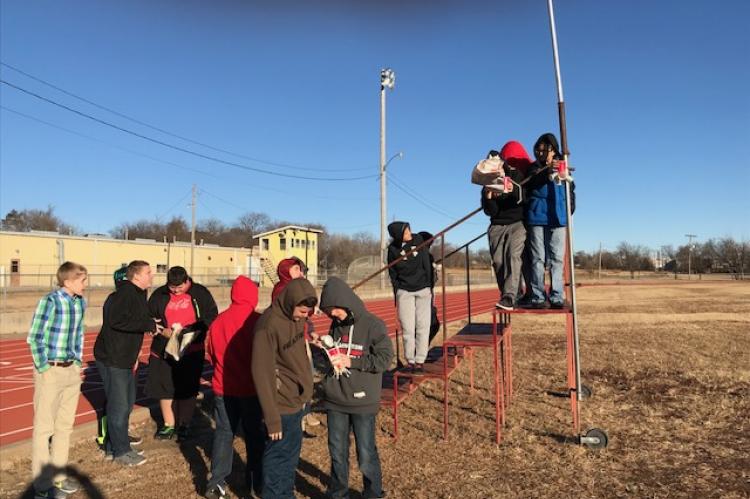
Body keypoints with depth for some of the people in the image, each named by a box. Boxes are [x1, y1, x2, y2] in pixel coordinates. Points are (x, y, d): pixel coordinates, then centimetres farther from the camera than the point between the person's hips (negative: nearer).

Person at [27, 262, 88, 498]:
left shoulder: (80, 302, 4)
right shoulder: (50, 301, -17)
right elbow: (34, 338, -13)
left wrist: (78, 362, 12)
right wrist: (43, 368, -10)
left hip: (72, 371, 7)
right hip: (50, 372, -7)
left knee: (65, 426, 15)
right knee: (44, 428, 5)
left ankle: (58, 477, 30)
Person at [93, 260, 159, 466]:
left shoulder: (138, 294, 12)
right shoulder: (125, 293, -19)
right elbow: (117, 319, -33)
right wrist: (148, 324, -26)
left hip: (125, 358, 10)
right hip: (112, 359, -10)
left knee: (128, 401, 20)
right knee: (118, 405, -1)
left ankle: (118, 438, 36)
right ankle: (121, 451, 10)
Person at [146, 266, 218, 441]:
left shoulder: (200, 293, -4)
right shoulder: (159, 295, 1)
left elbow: (212, 316, -2)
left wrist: (195, 330, -18)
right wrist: (162, 330, -12)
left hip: (191, 351, -2)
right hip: (164, 350, 2)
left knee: (188, 389, 6)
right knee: (164, 387, 7)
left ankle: (184, 425, 23)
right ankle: (169, 425, 24)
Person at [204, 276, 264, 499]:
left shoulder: (218, 322, -3)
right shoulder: (257, 321, -17)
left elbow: (212, 354, 8)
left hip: (223, 388, 4)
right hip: (252, 388, -3)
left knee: (223, 433, 15)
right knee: (255, 436, 11)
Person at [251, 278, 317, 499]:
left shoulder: (296, 317, 2)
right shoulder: (269, 325, -23)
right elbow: (262, 373, -23)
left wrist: (304, 394, 13)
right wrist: (272, 419, -20)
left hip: (295, 402, 8)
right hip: (281, 406, -8)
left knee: (292, 452, 21)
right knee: (279, 456, 7)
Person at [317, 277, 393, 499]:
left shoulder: (373, 325, -13)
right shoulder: (335, 325, 5)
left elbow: (385, 358, -15)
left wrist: (351, 361, -19)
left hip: (362, 402, -5)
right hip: (335, 400, 5)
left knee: (366, 455, 8)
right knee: (337, 452, 17)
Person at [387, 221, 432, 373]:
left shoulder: (418, 240, -3)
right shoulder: (393, 248, -5)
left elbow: (427, 264, 3)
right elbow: (392, 272, 4)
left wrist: (430, 286, 2)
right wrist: (397, 290, -2)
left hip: (423, 290, 1)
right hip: (404, 292, -1)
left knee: (423, 326, -1)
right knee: (408, 328, -2)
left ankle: (420, 360, 5)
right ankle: (410, 360, 8)